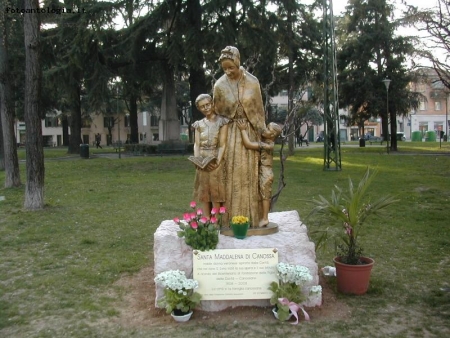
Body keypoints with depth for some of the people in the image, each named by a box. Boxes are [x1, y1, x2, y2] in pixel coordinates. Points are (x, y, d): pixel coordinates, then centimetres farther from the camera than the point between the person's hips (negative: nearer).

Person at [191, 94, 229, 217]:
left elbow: (223, 144, -7)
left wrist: (218, 161, -19)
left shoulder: (221, 121, -1)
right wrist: (197, 159, -13)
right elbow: (197, 144, 4)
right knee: (204, 193, 5)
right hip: (202, 163, 4)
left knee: (216, 194, -4)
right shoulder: (199, 124, 13)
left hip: (216, 162, -4)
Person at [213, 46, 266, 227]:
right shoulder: (219, 85, -3)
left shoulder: (252, 82, -3)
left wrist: (262, 133, 4)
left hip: (250, 132, 0)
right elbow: (218, 113, 4)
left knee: (249, 174, 3)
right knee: (231, 174, -2)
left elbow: (259, 109, 4)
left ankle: (250, 216, 12)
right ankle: (232, 217, 5)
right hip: (230, 133, 0)